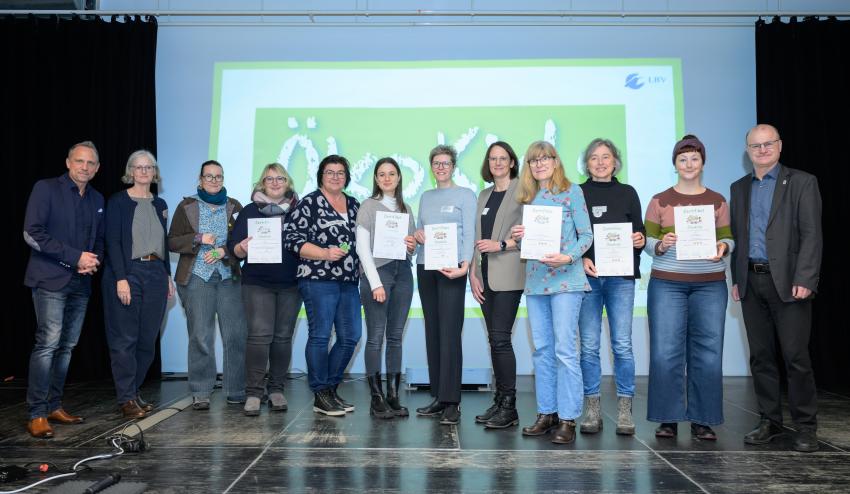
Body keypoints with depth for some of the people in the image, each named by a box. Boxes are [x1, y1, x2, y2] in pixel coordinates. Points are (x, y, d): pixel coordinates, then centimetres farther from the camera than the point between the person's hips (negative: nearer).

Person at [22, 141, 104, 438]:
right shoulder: (46, 189, -3)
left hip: (80, 283, 6)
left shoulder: (97, 200, 15)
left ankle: (54, 407, 18)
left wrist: (95, 260, 0)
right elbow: (32, 233, -11)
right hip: (50, 280, -6)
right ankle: (37, 415, -4)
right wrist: (76, 257, -14)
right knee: (48, 343, -11)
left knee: (67, 346, 9)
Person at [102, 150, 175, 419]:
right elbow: (112, 242, -8)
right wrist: (121, 279, -16)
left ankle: (134, 392, 18)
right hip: (127, 273, -5)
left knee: (148, 339, 6)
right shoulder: (118, 202, -1)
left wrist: (168, 275, 12)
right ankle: (127, 399, 5)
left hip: (156, 275, 5)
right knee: (125, 339, -2)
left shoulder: (160, 204, 15)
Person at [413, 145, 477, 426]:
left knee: (450, 334, -9)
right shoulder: (425, 197, 19)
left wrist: (465, 264, -19)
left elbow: (469, 233, -5)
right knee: (432, 332, 6)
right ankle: (438, 397, 13)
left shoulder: (465, 195, 3)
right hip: (425, 267, 6)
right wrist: (416, 234, -2)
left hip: (451, 268, -5)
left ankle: (451, 402, -6)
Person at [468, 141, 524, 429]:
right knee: (494, 339, 8)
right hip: (485, 276, 6)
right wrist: (473, 273, 8)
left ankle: (509, 408, -1)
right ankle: (500, 402, 15)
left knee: (500, 338, -10)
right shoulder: (483, 196, 19)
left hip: (508, 276, -6)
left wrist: (501, 245, -14)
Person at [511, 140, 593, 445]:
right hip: (535, 280, 6)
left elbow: (586, 235, -3)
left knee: (565, 349, -8)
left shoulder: (571, 190, 1)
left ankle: (568, 420, 0)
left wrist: (568, 257, -19)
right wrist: (518, 237, -2)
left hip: (565, 279, -6)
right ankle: (547, 413, 18)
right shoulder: (529, 197, 16)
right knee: (542, 349, 9)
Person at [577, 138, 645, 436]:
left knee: (622, 344, -3)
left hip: (621, 276, 0)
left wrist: (640, 240, -10)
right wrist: (581, 259, -10)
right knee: (589, 344, 1)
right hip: (587, 276, 0)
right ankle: (592, 410, 10)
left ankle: (625, 410, 7)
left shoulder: (627, 193, 12)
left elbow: (639, 231, 12)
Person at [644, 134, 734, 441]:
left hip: (710, 284, 2)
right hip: (667, 283, -1)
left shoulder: (717, 201, 10)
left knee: (707, 352, 1)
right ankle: (668, 419, 9)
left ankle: (702, 420, 14)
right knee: (665, 352, -3)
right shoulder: (659, 201, 6)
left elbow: (728, 239, 11)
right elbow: (647, 241, 5)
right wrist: (661, 245, -16)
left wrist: (722, 249, -11)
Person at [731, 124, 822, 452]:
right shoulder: (739, 188, 15)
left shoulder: (802, 183, 1)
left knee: (796, 356, -2)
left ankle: (805, 427, 12)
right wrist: (736, 279, 9)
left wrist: (805, 280, -15)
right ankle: (769, 421, 19)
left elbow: (812, 234, -6)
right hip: (751, 283, 4)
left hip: (788, 283, -4)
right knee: (761, 356, 9)